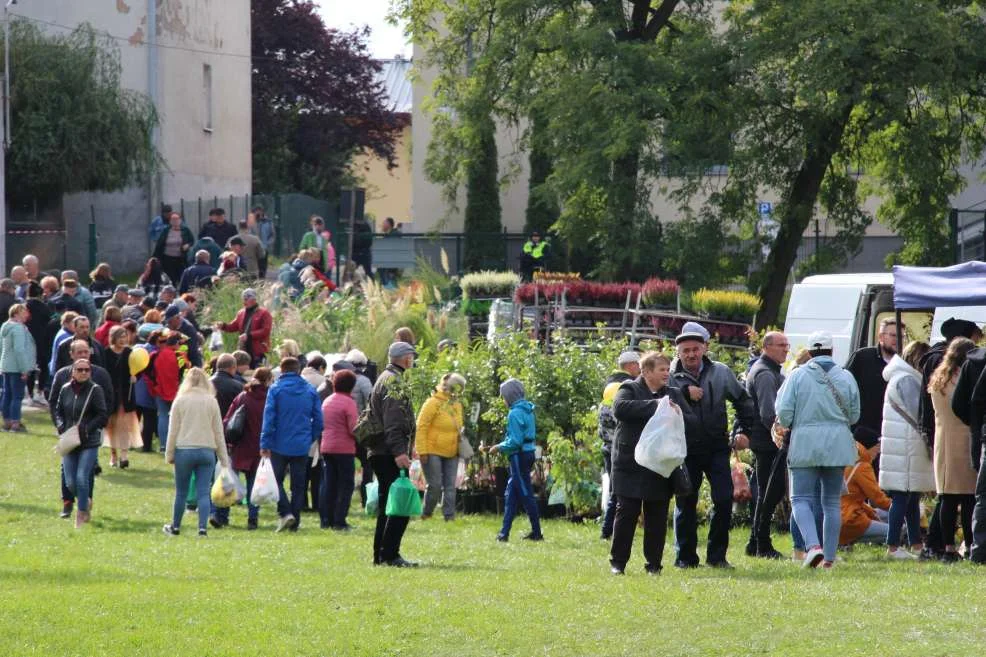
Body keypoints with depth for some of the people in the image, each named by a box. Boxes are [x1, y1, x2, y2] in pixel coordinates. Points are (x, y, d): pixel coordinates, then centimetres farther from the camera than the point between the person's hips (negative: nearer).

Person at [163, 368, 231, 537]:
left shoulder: (180, 401, -1)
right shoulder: (211, 401, 3)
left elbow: (173, 430, 0)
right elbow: (218, 432, 6)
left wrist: (169, 454, 7)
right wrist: (224, 459, 11)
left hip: (184, 451, -1)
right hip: (207, 451, 1)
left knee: (181, 492, 11)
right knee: (203, 493, 0)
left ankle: (175, 527, 22)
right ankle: (202, 527, -11)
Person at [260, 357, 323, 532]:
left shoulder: (276, 389, -5)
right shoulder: (310, 391, 4)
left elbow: (268, 417, -10)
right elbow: (318, 419, 5)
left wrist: (265, 444, -9)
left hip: (280, 445, -3)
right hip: (302, 446, 3)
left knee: (277, 479, 9)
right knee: (298, 484, 10)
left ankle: (285, 512, -10)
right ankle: (295, 521, 10)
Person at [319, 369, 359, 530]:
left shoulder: (326, 401, 11)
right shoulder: (349, 403, -12)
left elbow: (321, 425, 15)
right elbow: (353, 429, -15)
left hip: (326, 448, 7)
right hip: (344, 449, -7)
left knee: (328, 485, 10)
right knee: (345, 486, 0)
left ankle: (326, 520, 9)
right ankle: (339, 521, -4)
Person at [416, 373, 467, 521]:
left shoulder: (457, 404, 10)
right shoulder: (433, 403, -12)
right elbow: (421, 427, -13)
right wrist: (422, 451, -17)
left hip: (451, 453, 6)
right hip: (433, 452, -6)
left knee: (450, 486, 2)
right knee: (435, 485, -6)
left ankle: (449, 515, 3)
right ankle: (427, 514, 10)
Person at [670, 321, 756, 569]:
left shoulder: (721, 373, 4)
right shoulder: (671, 377, -4)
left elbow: (743, 400, 19)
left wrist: (744, 430, 12)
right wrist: (684, 394, -24)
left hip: (716, 447, 1)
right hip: (685, 450, -1)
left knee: (724, 500, -7)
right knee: (685, 504, 4)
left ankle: (717, 556, 4)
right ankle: (686, 557, 15)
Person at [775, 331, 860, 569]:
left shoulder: (798, 375, -5)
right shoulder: (845, 377, 2)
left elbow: (784, 411, -7)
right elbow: (854, 415, 7)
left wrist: (784, 428, 14)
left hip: (805, 444, -2)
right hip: (838, 444, 3)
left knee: (801, 498, 1)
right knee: (832, 502, 10)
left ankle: (813, 545, -22)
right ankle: (829, 557, 8)